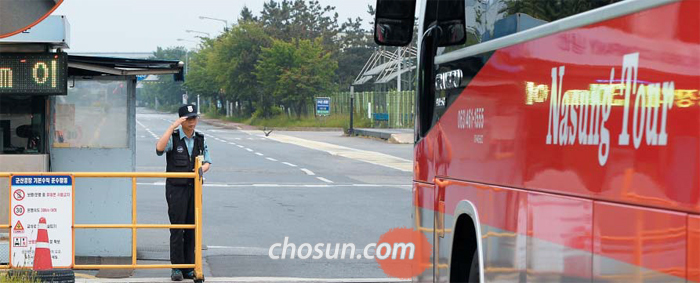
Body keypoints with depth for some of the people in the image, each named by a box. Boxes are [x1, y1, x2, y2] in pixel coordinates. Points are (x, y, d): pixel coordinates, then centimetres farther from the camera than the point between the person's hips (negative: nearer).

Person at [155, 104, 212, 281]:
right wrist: (172, 126, -28)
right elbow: (160, 148, -28)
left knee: (192, 228, 5)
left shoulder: (200, 139, 9)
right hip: (176, 188, -4)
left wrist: (202, 169, -12)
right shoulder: (173, 137, -6)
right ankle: (176, 268, 1)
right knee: (177, 228, -5)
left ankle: (189, 267, 11)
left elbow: (207, 162, 12)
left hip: (194, 188, 4)